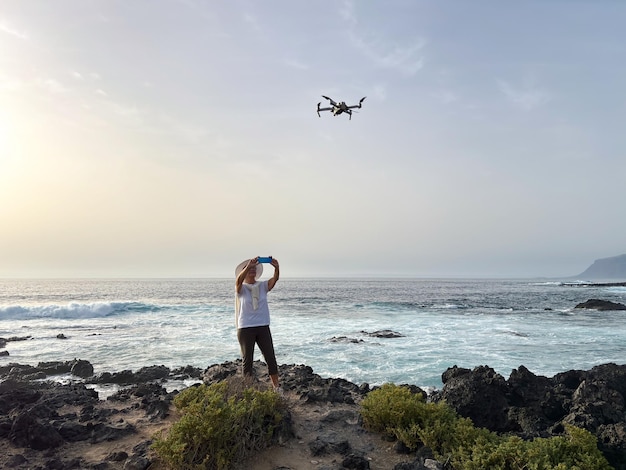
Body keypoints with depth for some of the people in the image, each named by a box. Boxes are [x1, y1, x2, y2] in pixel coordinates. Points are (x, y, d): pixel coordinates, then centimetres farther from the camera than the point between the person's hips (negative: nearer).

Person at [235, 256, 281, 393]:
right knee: (247, 360, 4)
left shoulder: (263, 286, 7)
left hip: (263, 327, 3)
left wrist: (276, 268, -33)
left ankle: (277, 387, 11)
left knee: (271, 358, 2)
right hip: (245, 329, -2)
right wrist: (248, 266, -39)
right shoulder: (241, 288, -1)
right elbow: (239, 280, -24)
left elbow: (275, 279, -12)